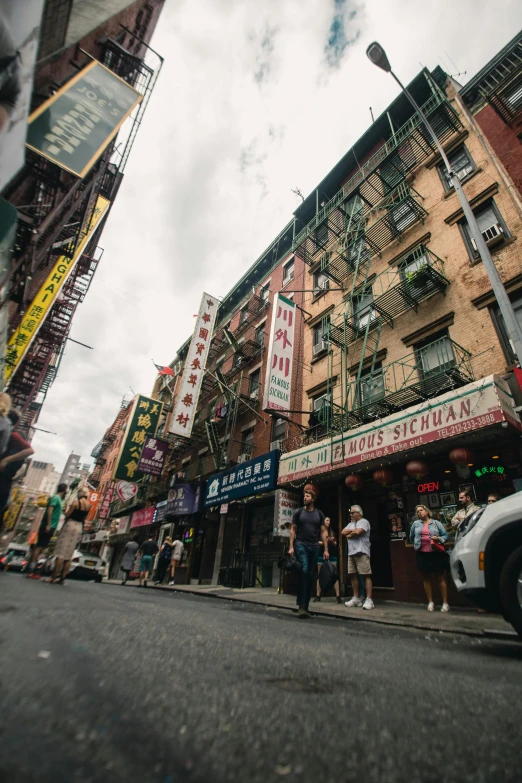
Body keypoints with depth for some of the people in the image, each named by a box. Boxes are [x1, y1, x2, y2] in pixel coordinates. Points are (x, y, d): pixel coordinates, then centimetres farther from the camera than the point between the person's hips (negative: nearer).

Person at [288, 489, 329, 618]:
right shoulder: (298, 512, 5)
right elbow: (293, 530, 4)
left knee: (311, 576, 5)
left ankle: (306, 606, 14)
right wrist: (291, 547, -6)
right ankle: (301, 606, -14)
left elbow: (323, 532, 8)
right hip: (301, 544, -2)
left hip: (314, 546, 3)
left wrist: (326, 550, 0)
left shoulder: (319, 514, 9)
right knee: (304, 571, -17)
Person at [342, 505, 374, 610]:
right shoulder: (350, 524, 21)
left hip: (362, 552, -8)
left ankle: (368, 600, -6)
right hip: (351, 553, 8)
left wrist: (349, 534, 0)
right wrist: (353, 531, -4)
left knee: (366, 575, -7)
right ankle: (356, 598, 17)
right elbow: (343, 532, 10)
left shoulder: (364, 522, -3)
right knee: (353, 575, 9)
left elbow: (358, 532, -17)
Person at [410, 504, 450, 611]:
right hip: (422, 554, 2)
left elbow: (446, 536, 3)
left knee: (440, 578, 1)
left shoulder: (436, 523, 5)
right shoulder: (416, 524, 9)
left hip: (435, 553, -2)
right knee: (426, 579, 9)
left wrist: (439, 539, -14)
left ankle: (445, 603, 10)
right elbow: (411, 537, 21)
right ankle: (430, 602, 18)